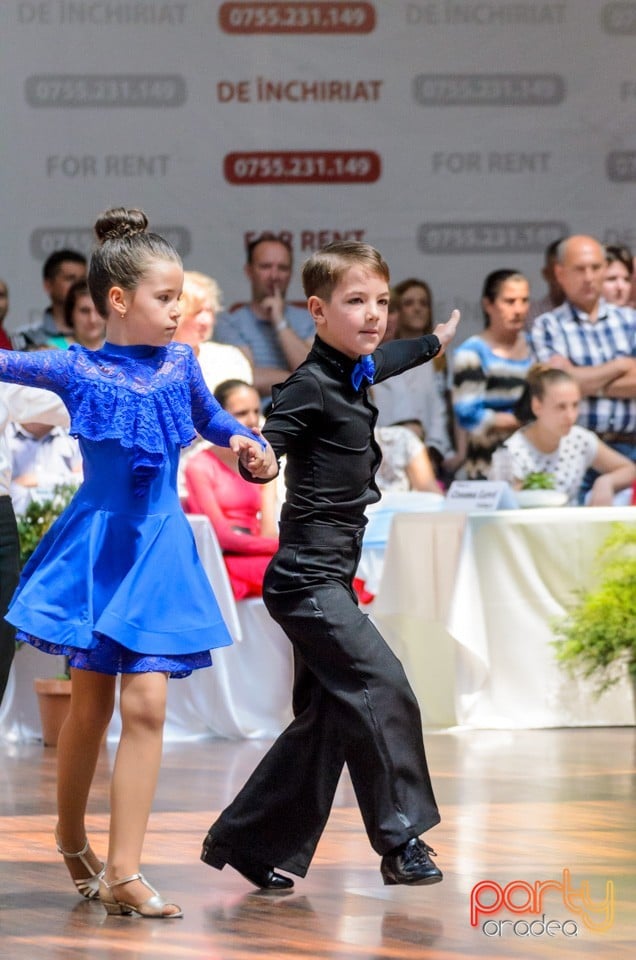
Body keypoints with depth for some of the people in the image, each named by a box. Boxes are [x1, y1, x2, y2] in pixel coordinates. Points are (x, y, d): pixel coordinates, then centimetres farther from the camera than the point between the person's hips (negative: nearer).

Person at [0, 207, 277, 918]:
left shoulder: (178, 364, 4)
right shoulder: (76, 369, -5)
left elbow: (211, 417, 19)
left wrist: (250, 446, 1)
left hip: (158, 547, 2)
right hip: (95, 546, -2)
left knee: (145, 704, -7)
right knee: (91, 703, 6)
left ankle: (123, 873, -6)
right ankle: (71, 837, 32)